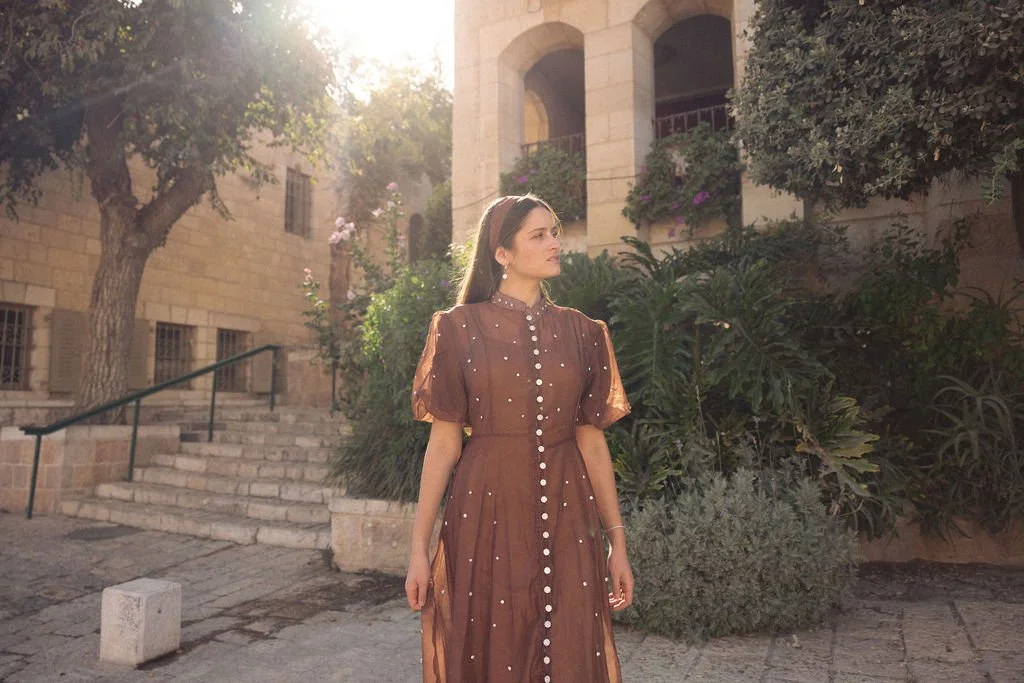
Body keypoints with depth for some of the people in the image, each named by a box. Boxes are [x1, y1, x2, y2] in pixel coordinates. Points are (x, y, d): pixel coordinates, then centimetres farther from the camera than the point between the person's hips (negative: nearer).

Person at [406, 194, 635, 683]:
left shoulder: (582, 332, 7)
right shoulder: (461, 327, 0)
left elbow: (592, 440, 7)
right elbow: (443, 441, -1)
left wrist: (617, 540, 5)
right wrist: (420, 546, -3)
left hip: (566, 517, 2)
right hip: (487, 513, -2)